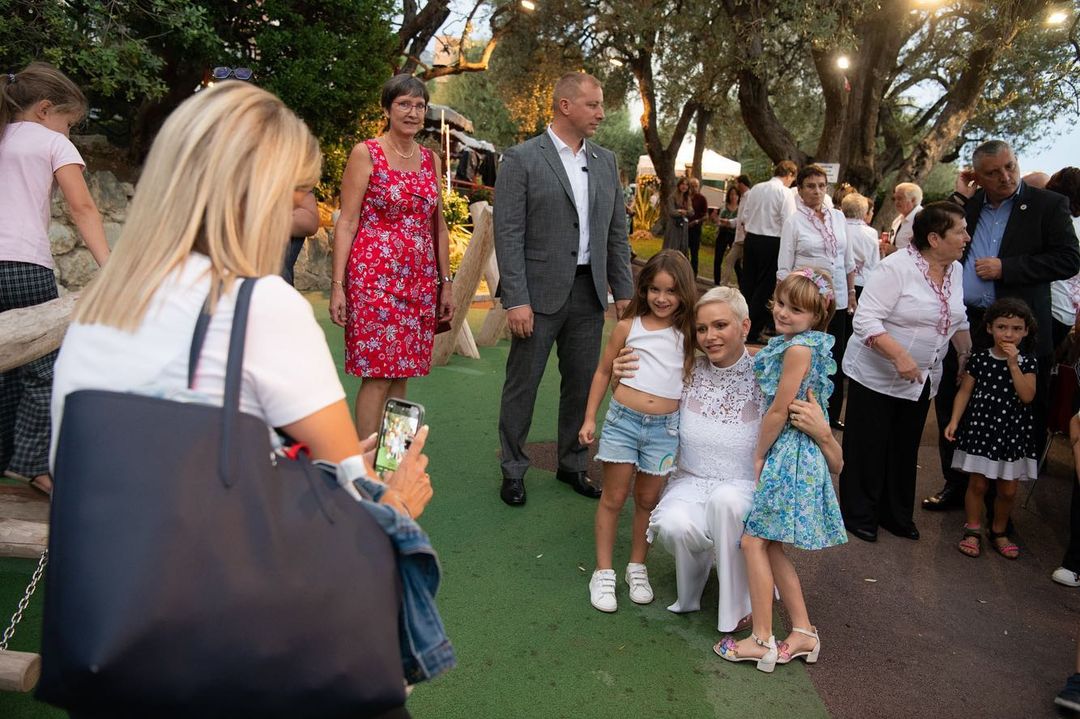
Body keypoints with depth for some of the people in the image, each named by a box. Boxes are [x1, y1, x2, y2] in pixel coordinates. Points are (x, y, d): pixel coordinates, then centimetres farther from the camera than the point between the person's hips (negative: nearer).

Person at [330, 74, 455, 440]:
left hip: (420, 279, 5)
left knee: (402, 373, 8)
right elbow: (346, 222, -5)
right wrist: (337, 284, -11)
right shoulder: (366, 153, -1)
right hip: (375, 275, -5)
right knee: (377, 374, -5)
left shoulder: (431, 159, 14)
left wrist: (446, 283, 15)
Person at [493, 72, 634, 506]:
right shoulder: (521, 159, -6)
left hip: (589, 292, 5)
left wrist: (623, 290, 8)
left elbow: (617, 231, 13)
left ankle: (573, 465, 28)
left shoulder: (606, 161, 11)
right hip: (540, 291, -5)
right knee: (523, 384, 5)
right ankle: (513, 470, 20)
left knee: (582, 383, 12)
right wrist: (516, 300, -16)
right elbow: (508, 235, -11)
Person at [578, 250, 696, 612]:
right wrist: (589, 418, 5)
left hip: (665, 427, 1)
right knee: (613, 497, 5)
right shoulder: (628, 327, -1)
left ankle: (637, 567, 29)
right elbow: (603, 372, 7)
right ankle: (604, 572, 16)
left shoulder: (688, 334, 3)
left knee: (647, 500, 12)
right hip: (623, 419, -1)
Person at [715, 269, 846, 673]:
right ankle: (804, 632, 21)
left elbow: (778, 412, -16)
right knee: (767, 544, 12)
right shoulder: (788, 344, 12)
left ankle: (762, 641, 2)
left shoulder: (798, 348, -17)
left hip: (789, 456, -9)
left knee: (754, 540, -5)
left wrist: (759, 456, -6)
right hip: (788, 454, 9)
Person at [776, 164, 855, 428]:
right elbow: (784, 268, -4)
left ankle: (833, 414, 25)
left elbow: (849, 260, 13)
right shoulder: (794, 221, -4)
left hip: (838, 300, 4)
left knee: (836, 358, 10)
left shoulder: (838, 216, 7)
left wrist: (852, 293, 11)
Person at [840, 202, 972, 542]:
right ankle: (859, 514, 20)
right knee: (868, 448, 4)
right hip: (876, 376, -7)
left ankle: (896, 514, 31)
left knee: (905, 450, 16)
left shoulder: (955, 270, 4)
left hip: (921, 380, 7)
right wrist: (899, 355, -33)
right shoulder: (896, 267, -20)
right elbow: (865, 320, -25)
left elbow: (958, 320, 18)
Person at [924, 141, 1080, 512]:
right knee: (952, 408, 10)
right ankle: (956, 485, 25)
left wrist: (1005, 267, -14)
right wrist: (961, 199, -1)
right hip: (960, 324, 4)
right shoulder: (967, 204, 11)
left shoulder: (1048, 205, 0)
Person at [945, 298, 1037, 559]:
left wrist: (1013, 363, -17)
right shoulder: (979, 359, -3)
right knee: (977, 483, 4)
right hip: (980, 428, -1)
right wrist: (954, 420, -12)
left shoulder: (1027, 362, -1)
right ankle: (972, 530, 19)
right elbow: (964, 392, -2)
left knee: (1008, 489, 9)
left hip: (1012, 433, 1)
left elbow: (1027, 396, -13)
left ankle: (998, 532, 28)